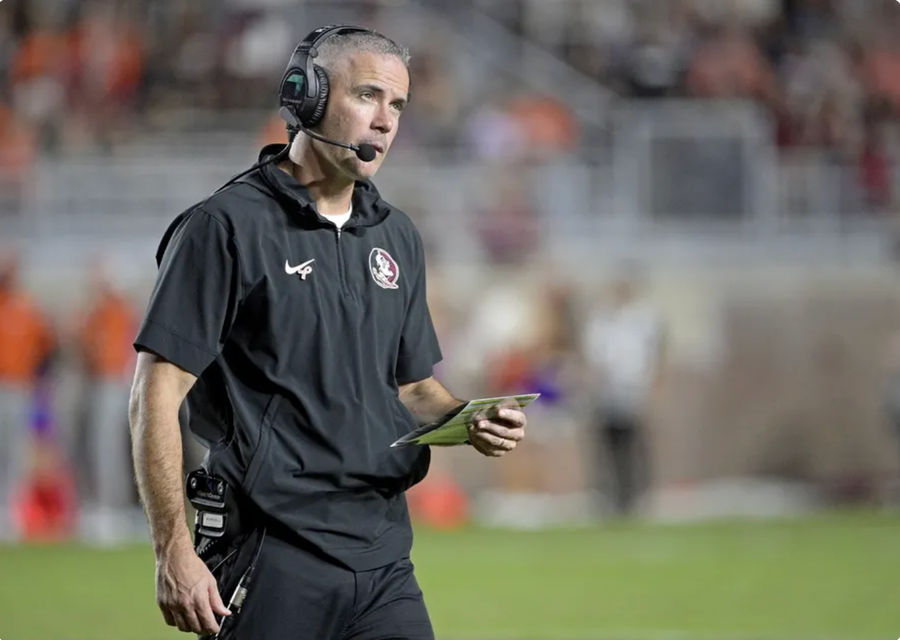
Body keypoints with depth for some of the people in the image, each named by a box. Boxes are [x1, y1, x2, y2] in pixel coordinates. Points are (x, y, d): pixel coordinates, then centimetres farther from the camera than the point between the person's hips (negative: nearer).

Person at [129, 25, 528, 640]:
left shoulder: (397, 237, 16)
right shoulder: (226, 227, -6)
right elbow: (157, 396, -9)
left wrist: (471, 423, 3)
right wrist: (174, 553, -16)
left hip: (384, 559, 6)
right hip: (271, 560, -6)